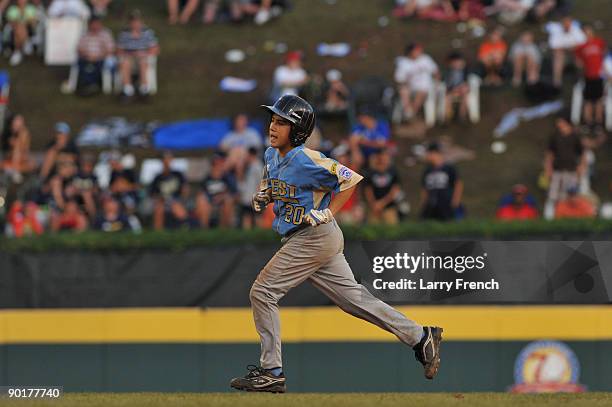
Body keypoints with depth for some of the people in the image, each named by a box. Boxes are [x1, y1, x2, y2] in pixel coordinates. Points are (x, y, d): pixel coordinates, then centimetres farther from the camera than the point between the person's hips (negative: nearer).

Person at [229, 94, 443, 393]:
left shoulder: (306, 160, -19)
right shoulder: (272, 155, 8)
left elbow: (350, 179, -16)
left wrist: (327, 214, -17)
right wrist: (263, 196, 7)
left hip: (313, 238, -9)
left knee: (262, 293, -9)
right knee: (353, 297, 13)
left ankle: (271, 372, -5)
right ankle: (420, 337, 18)